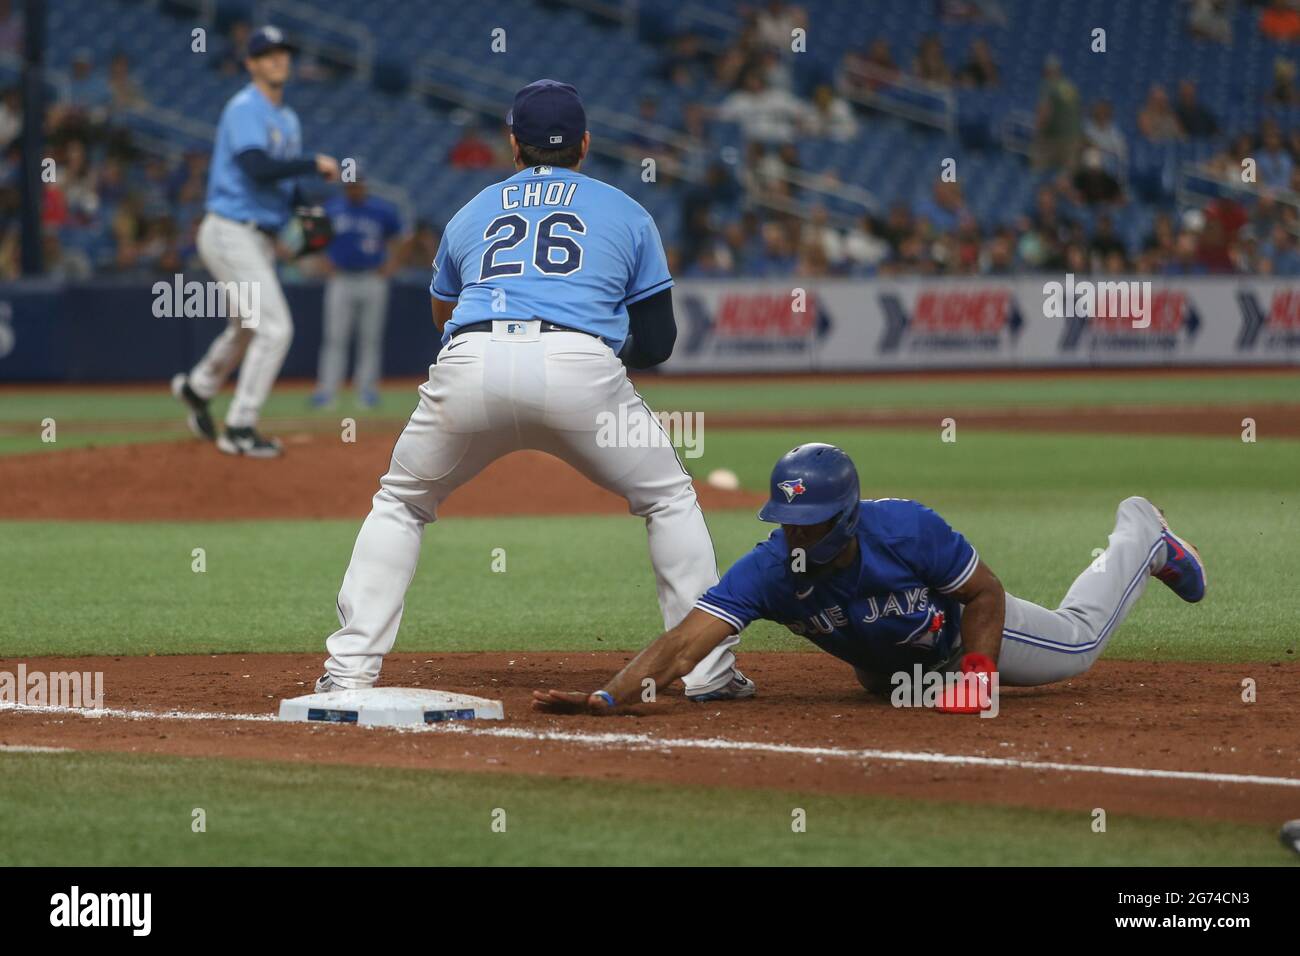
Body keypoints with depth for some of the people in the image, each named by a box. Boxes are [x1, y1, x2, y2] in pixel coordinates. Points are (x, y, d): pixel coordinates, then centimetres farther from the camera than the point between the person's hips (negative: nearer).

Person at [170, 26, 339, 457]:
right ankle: (240, 428, -9)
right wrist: (314, 164, -24)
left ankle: (196, 387, 48)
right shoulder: (244, 109, -13)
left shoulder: (288, 120, 17)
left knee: (248, 329, 23)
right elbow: (257, 167, -28)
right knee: (274, 326, -15)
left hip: (261, 239, 10)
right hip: (231, 232, -10)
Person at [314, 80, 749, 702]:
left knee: (400, 504, 23)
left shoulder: (472, 213, 29)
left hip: (470, 367, 1)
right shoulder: (626, 213, 24)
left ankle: (349, 668, 11)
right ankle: (707, 669, 11)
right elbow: (657, 341, 20)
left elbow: (443, 316, 41)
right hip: (581, 366, -1)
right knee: (668, 500, 19)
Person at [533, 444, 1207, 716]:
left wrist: (976, 674, -39)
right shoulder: (767, 570, -42)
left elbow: (985, 593, -27)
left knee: (1076, 644, 19)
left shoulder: (910, 530, -45)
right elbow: (683, 645, -52)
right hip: (884, 662, 3)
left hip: (954, 626, -3)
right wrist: (608, 698, -68)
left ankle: (1139, 535, 47)